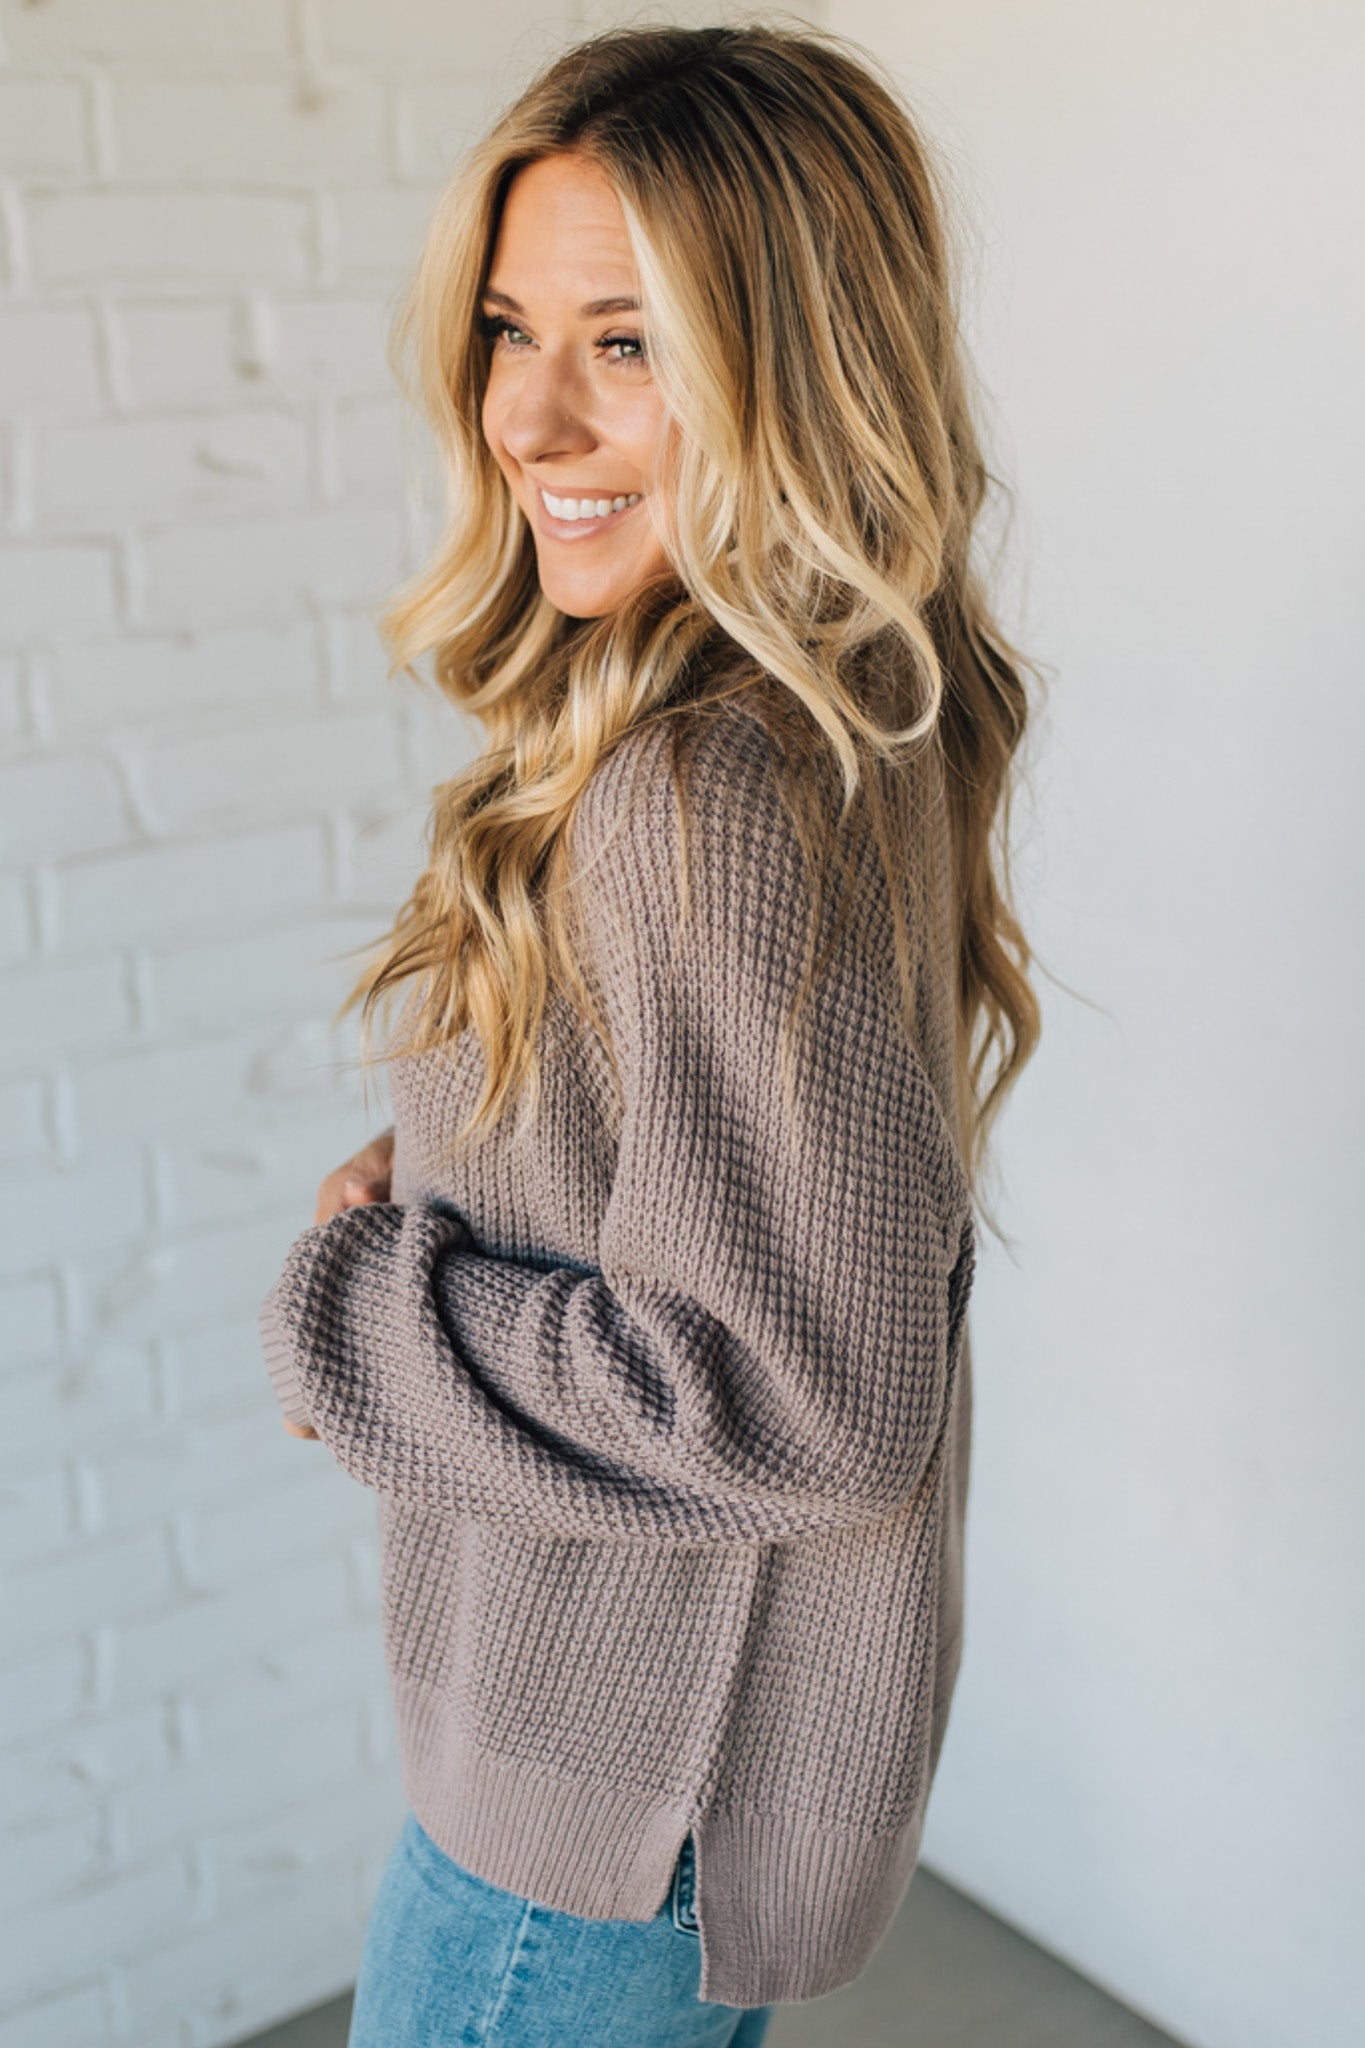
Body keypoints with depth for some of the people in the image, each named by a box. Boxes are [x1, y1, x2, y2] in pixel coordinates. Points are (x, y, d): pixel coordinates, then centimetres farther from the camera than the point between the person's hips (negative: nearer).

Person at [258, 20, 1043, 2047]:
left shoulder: (720, 801, -31)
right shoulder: (857, 723, -2)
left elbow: (801, 1406, -30)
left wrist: (351, 1307, -19)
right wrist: (434, 1194, -2)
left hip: (621, 1804, -8)